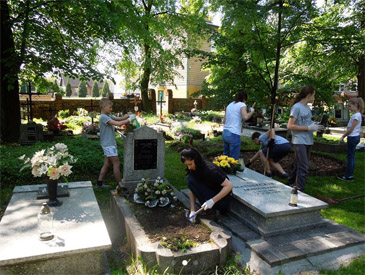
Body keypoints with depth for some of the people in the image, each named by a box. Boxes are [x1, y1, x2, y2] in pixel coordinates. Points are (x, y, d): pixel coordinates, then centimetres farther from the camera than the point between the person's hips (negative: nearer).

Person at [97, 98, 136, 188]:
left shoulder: (108, 116, 13)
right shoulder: (103, 117, -16)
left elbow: (119, 119, 11)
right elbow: (118, 123, -26)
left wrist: (128, 116, -6)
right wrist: (129, 120, -18)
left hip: (109, 144, 10)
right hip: (108, 144, -10)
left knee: (107, 164, 13)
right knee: (116, 163, -5)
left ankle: (99, 182, 20)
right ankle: (119, 184, 2)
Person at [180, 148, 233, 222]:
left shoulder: (210, 169, -26)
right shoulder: (193, 169, -4)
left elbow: (229, 185, -26)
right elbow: (192, 190, -2)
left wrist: (212, 201, -29)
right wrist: (192, 211, -10)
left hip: (223, 197, -8)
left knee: (191, 180, -19)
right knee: (189, 178, -3)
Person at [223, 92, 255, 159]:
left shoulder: (229, 105, 17)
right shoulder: (242, 105, -2)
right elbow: (245, 117, -21)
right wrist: (252, 111, -3)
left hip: (225, 133, 7)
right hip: (234, 134, -7)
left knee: (225, 156, 18)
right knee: (234, 159, -1)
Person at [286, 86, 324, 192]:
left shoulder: (307, 108, 14)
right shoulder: (296, 107, -12)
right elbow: (290, 126, -17)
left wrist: (315, 126, 3)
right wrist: (309, 128, -17)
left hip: (308, 141, 9)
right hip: (300, 142, -9)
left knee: (299, 165, 17)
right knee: (303, 167, -7)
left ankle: (290, 184, 32)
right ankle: (300, 191, 2)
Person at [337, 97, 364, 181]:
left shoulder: (356, 115, -17)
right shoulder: (357, 115, 12)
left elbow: (351, 129, -19)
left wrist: (343, 136, -11)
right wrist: (344, 136, 14)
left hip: (353, 137, -9)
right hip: (354, 137, 9)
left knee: (350, 156, -3)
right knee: (351, 156, 13)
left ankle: (349, 176, 5)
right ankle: (350, 175, 20)